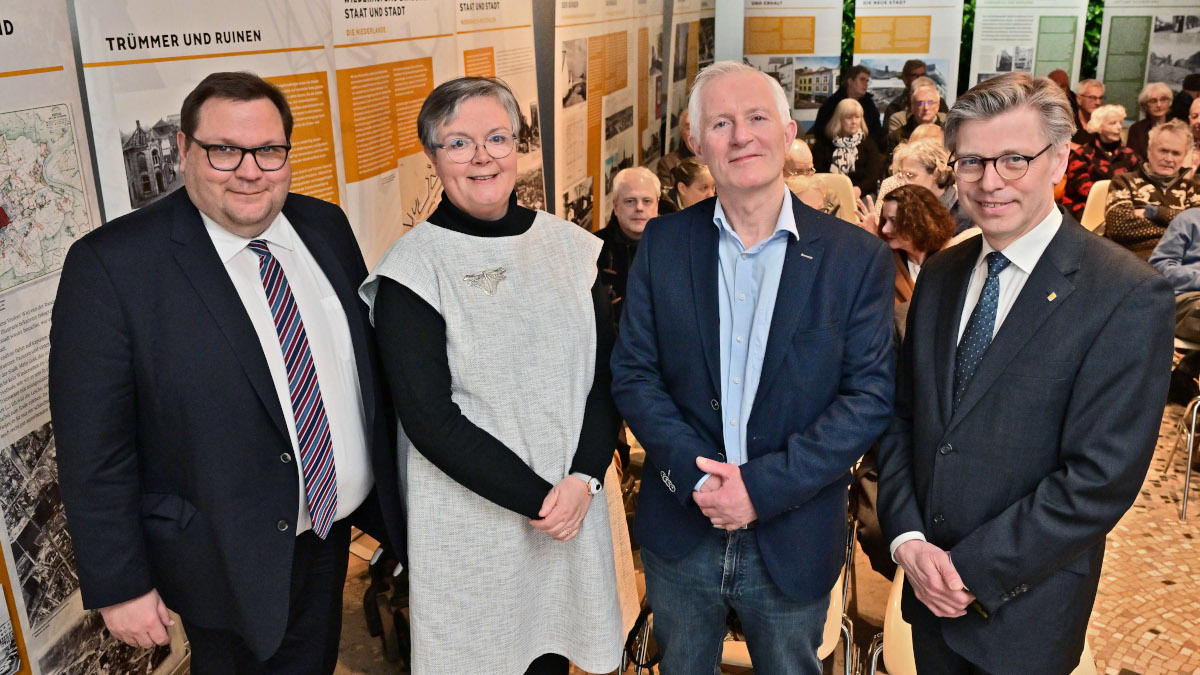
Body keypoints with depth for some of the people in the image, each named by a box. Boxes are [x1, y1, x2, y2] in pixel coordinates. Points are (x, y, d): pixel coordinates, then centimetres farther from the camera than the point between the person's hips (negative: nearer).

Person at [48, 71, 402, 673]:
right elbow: (93, 449, -15)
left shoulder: (326, 227, -2)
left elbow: (369, 359, 7)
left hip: (334, 530, 5)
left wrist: (390, 489, 10)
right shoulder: (110, 264, -18)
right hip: (230, 563, -5)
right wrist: (120, 586, -12)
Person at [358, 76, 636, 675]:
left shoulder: (570, 246, 0)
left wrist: (584, 478, -12)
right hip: (471, 514, -3)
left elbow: (606, 375, 1)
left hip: (575, 499, 4)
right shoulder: (412, 267, -12)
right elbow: (430, 419, -15)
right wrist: (536, 498, -16)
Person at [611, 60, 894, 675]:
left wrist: (763, 486, -18)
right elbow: (632, 373, -3)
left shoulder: (858, 257, -8)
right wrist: (694, 475, -17)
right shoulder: (662, 244, -2)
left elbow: (871, 394, -10)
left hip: (794, 545, -1)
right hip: (679, 536, 2)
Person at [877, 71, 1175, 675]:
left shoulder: (1130, 296, -16)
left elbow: (1102, 477, -19)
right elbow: (902, 415, 4)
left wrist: (973, 570, -17)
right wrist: (908, 539, -8)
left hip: (1024, 611, -4)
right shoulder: (940, 273, 2)